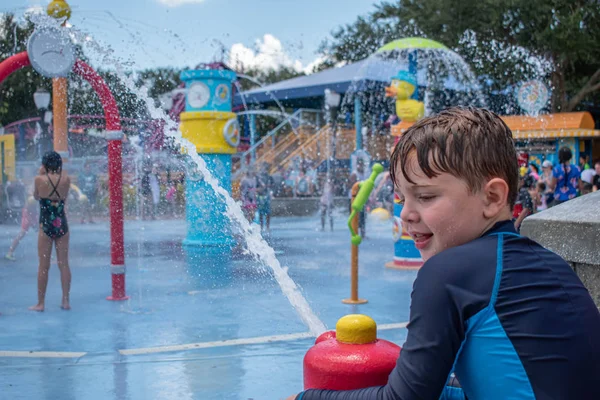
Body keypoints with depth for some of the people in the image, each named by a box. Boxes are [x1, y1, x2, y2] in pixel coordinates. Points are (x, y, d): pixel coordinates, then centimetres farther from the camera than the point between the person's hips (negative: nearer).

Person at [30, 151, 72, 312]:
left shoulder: (39, 179, -9)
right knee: (64, 264, 8)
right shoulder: (66, 179, -3)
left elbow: (36, 197, 8)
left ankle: (41, 303, 9)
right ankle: (66, 301, 12)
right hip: (62, 224, 2)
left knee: (43, 266, 4)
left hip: (46, 225, -2)